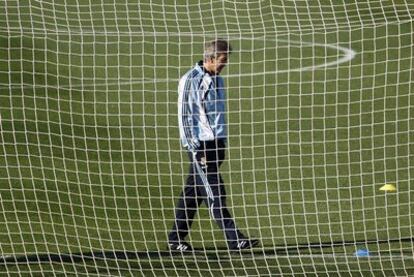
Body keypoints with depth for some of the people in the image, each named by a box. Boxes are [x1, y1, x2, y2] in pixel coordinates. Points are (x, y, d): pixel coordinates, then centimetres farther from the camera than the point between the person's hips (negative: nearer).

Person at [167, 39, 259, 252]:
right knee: (214, 193, -9)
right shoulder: (190, 80, -9)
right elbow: (184, 116, -10)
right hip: (199, 144, -8)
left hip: (215, 142, 8)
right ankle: (234, 239, -12)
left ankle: (176, 238, 15)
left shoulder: (216, 80, 15)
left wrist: (222, 143, 18)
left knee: (193, 192, 10)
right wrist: (194, 149, -14)